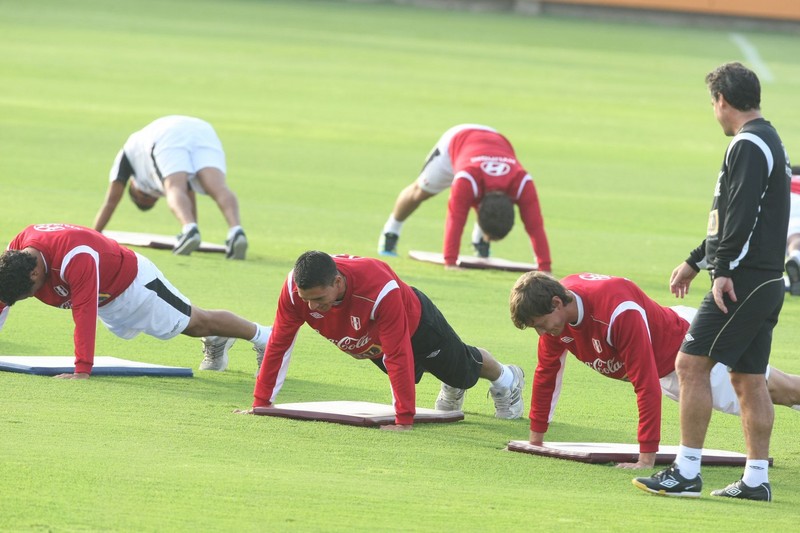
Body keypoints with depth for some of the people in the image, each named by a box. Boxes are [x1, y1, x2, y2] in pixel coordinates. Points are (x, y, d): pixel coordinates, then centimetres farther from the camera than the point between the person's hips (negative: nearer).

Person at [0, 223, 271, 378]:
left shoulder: (75, 256, -44)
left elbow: (84, 314, -46)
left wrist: (82, 370, -47)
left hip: (131, 282, -7)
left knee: (197, 321, 9)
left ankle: (265, 338, 30)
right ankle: (217, 342, 56)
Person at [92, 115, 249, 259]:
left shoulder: (128, 152, 38)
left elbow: (111, 200, 38)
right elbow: (189, 194, 56)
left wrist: (91, 239, 47)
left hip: (169, 137, -4)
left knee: (175, 190, -22)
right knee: (219, 188, -20)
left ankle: (190, 230, -56)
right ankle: (236, 229, -51)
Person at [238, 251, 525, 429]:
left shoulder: (380, 290, -51)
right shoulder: (295, 289, -38)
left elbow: (398, 355, -46)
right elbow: (279, 344, -26)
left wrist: (404, 419, -43)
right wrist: (261, 403, -25)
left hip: (416, 325, -4)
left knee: (463, 368, 24)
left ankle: (506, 379, 57)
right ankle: (452, 393, 65)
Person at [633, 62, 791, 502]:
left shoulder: (748, 145, -12)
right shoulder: (769, 142, 20)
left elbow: (743, 214, -22)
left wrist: (723, 270, -24)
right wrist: (695, 262, 31)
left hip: (743, 280, -10)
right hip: (767, 280, 10)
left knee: (691, 363, -9)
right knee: (747, 377, 11)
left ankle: (686, 472, -11)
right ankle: (757, 479, 11)